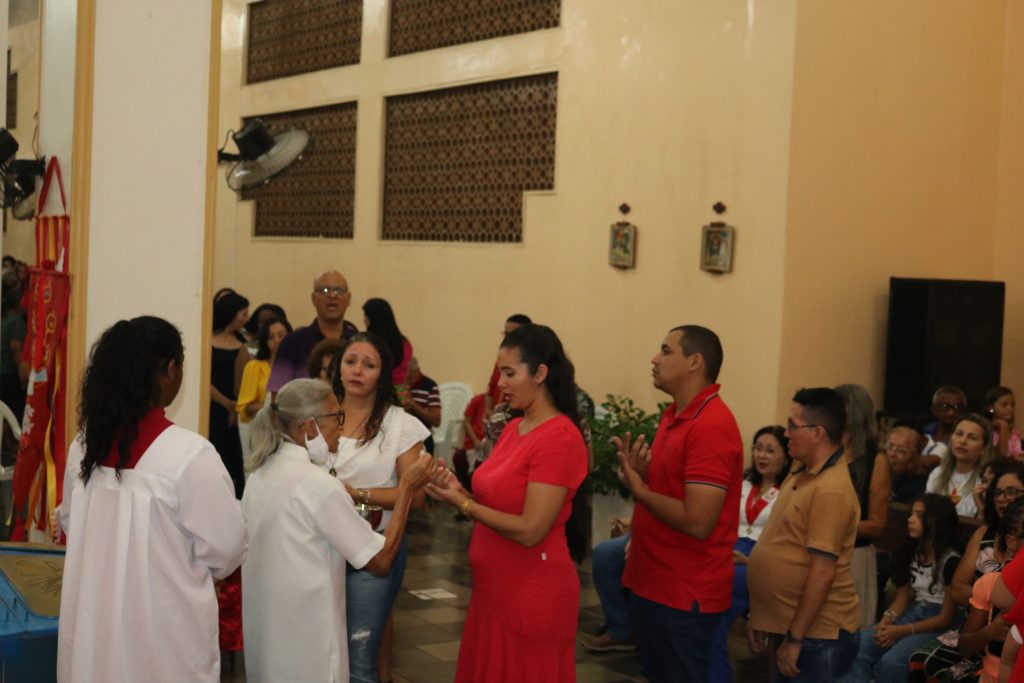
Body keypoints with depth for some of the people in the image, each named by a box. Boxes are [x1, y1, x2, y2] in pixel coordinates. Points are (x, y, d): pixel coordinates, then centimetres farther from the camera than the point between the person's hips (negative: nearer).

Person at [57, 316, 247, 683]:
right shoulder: (189, 453, -21)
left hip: (93, 624, 5)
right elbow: (226, 549, -14)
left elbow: (69, 522, 12)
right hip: (164, 635, -5)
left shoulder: (85, 443, -3)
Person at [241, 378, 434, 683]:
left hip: (265, 629, 8)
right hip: (304, 639, -8)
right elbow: (381, 560, -16)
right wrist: (406, 488, -11)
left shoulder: (262, 472, 4)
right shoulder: (318, 484, -20)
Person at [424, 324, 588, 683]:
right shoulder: (513, 428, 7)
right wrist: (460, 492, -6)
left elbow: (529, 530, -23)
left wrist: (462, 503, -14)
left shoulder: (559, 437, -20)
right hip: (495, 588, 8)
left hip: (532, 595, -8)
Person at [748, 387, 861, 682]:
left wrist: (795, 638, -21)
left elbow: (822, 572, -23)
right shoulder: (801, 472, 9)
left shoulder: (830, 490, -21)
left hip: (816, 634, -9)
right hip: (788, 624, 9)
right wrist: (760, 616, 15)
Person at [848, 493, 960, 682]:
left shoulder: (950, 561, -13)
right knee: (857, 647, -19)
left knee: (889, 663, -31)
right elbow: (902, 599, 11)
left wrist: (901, 631, -17)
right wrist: (885, 623, -10)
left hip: (937, 626, -7)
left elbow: (946, 618, -12)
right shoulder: (912, 552, 10)